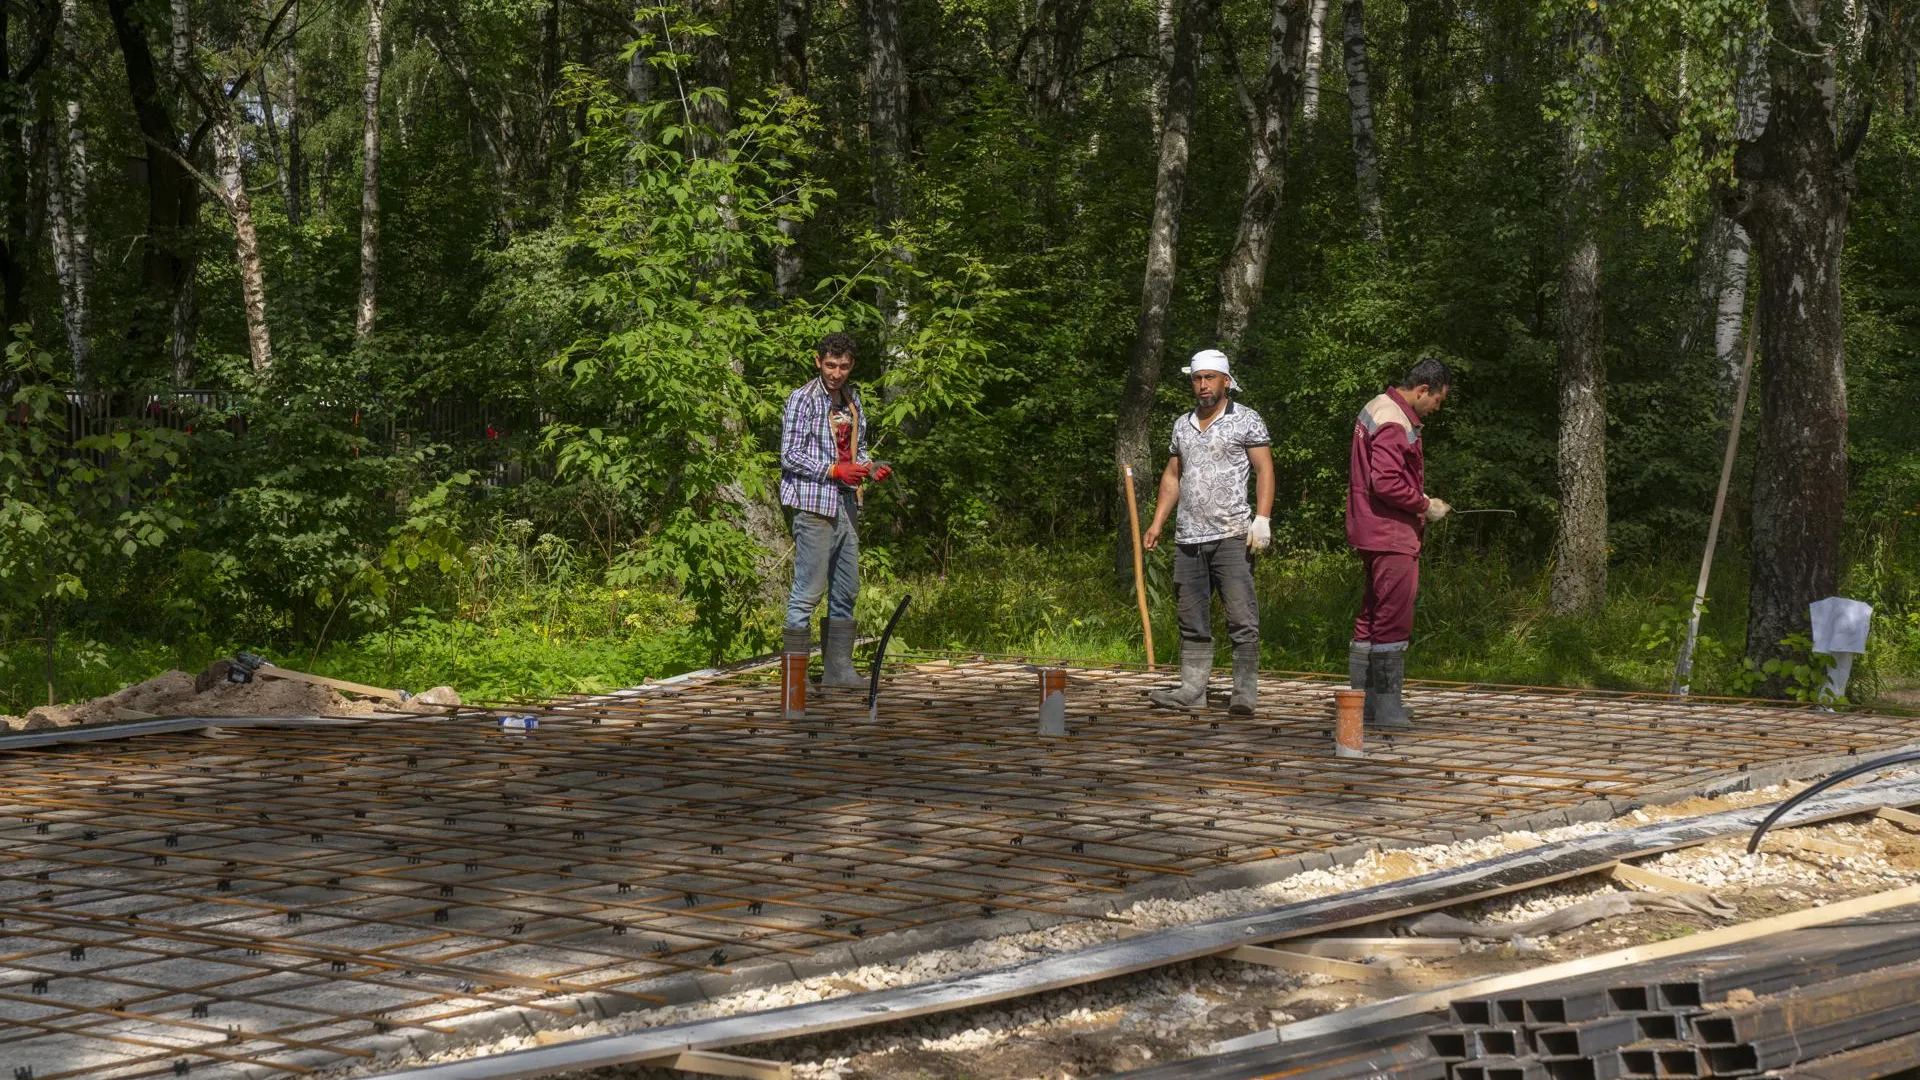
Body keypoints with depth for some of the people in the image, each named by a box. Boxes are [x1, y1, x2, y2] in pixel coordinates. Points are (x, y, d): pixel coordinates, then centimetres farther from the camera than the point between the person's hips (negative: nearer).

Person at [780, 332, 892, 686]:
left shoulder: (852, 400, 16)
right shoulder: (802, 400, -6)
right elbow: (790, 455, -11)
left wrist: (871, 467, 3)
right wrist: (833, 471, -18)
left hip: (846, 504, 8)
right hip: (813, 504, -8)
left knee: (846, 591, 11)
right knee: (809, 590, -9)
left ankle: (839, 668, 17)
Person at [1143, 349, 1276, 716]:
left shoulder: (1246, 420, 2)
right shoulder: (1183, 425, 17)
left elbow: (1264, 470, -3)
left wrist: (1262, 519, -14)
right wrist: (1157, 522, 14)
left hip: (1231, 537, -6)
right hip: (1188, 538, 6)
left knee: (1242, 620, -8)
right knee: (1192, 621, 7)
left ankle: (1245, 694, -9)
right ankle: (1192, 690, 10)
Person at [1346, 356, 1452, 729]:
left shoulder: (1378, 409, 17)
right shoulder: (1394, 423, -17)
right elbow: (1386, 483, -25)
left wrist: (1421, 499, 15)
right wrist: (1425, 505, -12)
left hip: (1375, 533, 11)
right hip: (1391, 535, -11)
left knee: (1372, 617, 15)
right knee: (1394, 619, -9)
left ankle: (1363, 699, 20)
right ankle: (1386, 708, -8)